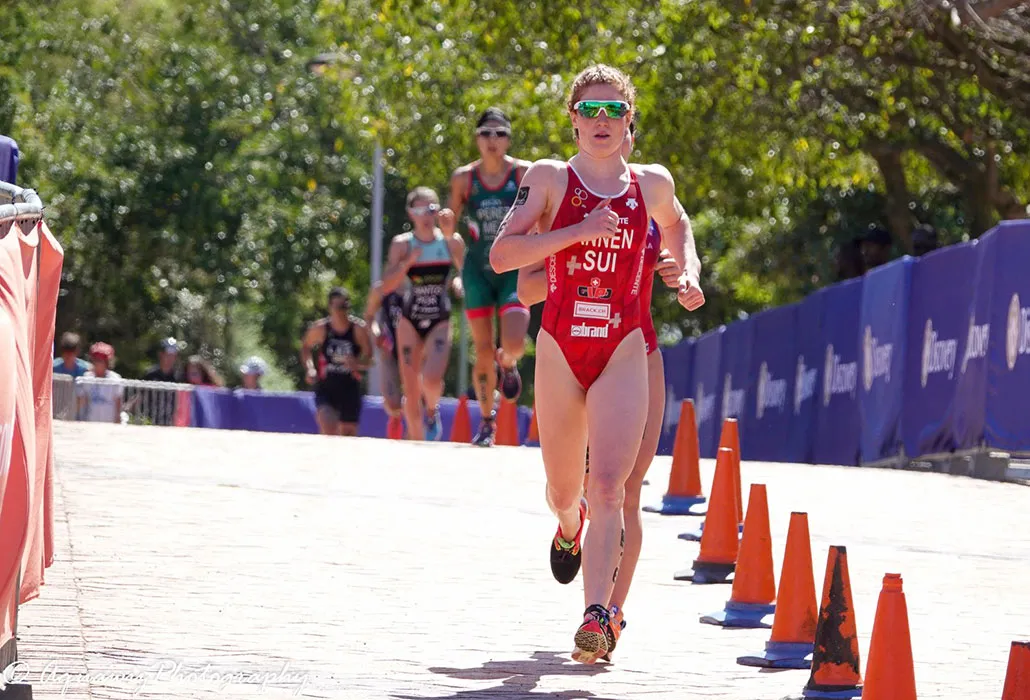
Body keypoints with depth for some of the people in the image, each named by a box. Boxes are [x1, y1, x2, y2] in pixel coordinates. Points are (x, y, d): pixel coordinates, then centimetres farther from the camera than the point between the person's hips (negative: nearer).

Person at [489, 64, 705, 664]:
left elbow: (677, 224, 30)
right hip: (560, 346, 0)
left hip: (624, 351, 0)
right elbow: (502, 255, -10)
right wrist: (577, 231, -19)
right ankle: (569, 526, 52)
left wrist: (689, 272, 11)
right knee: (564, 489, 15)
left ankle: (598, 615, -24)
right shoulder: (549, 178, 0)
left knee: (609, 488, -17)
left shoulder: (653, 185, 7)